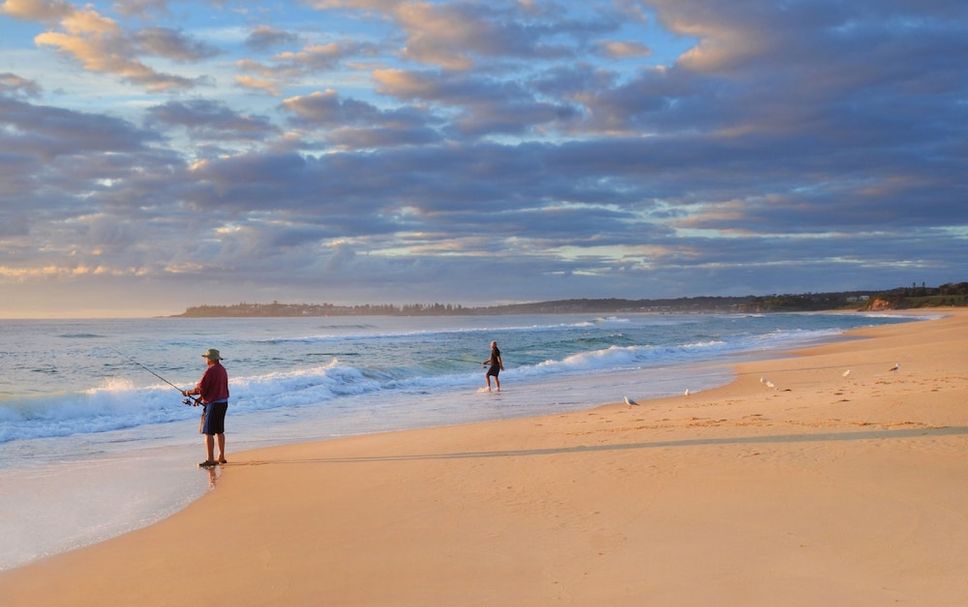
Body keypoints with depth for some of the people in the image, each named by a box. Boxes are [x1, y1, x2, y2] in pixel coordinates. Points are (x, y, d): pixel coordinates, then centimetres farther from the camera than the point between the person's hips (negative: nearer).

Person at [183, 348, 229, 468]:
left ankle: (210, 460, -8)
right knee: (219, 431, 16)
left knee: (208, 432, -6)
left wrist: (188, 392, 1)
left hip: (213, 404, -9)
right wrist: (201, 398, 17)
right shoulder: (223, 370, 11)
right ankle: (221, 457, 21)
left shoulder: (210, 371, -17)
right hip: (223, 403, 9)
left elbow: (200, 388, -17)